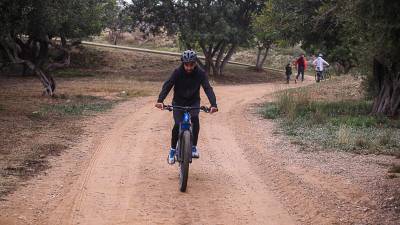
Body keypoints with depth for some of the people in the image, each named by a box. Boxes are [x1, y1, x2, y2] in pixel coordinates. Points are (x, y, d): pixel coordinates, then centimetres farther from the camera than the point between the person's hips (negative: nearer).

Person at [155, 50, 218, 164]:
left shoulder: (200, 73, -16)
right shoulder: (178, 72, -18)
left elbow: (208, 88, -25)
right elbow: (167, 85, -26)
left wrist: (213, 104, -42)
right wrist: (160, 100, -43)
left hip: (193, 102, 0)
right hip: (178, 102, 0)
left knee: (195, 118, -29)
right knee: (177, 125, -18)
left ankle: (194, 147, -14)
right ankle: (173, 150, 4)